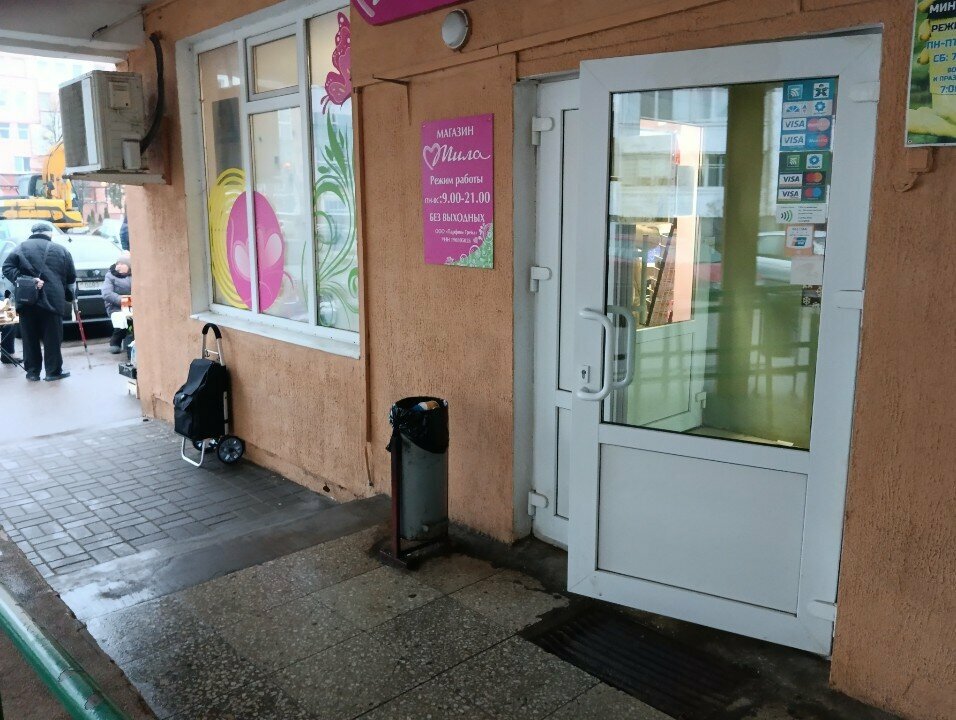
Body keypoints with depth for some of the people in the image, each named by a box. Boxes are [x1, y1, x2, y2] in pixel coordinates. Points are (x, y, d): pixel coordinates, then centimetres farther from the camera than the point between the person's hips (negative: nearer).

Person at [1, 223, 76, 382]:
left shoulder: (21, 247, 8)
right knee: (52, 338, 5)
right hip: (52, 300, -1)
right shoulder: (61, 250, 9)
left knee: (30, 337, 9)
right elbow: (71, 277, 10)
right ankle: (53, 371, 10)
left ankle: (32, 371, 14)